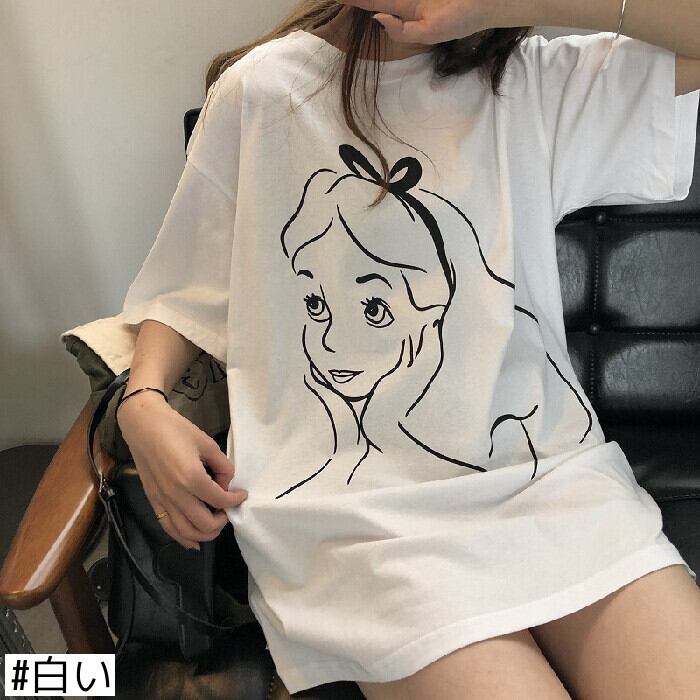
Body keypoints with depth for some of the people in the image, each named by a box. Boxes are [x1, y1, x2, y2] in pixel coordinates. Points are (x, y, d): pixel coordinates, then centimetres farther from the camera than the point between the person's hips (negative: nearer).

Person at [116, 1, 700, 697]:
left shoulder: (542, 85, 10)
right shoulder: (261, 90, 6)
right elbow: (183, 287, 13)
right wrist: (143, 403, -6)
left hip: (547, 465, 3)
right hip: (352, 499, -2)